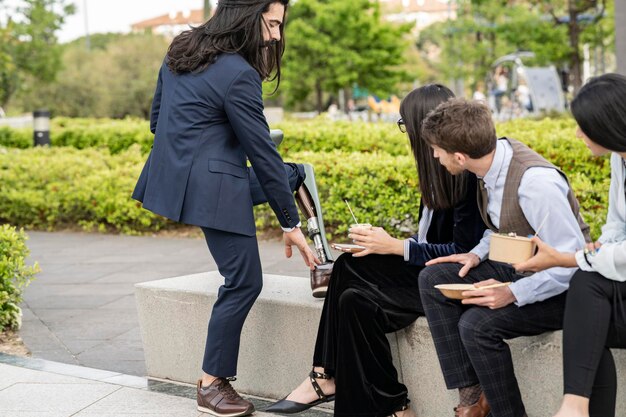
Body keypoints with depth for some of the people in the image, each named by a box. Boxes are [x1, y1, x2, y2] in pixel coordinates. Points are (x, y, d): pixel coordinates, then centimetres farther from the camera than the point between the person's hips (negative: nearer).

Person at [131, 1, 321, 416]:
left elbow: (157, 120, 17)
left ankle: (317, 262, 22)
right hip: (214, 189, -10)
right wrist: (291, 223, -8)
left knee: (295, 174, 23)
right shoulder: (238, 75, -18)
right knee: (244, 283, 0)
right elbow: (262, 152, -14)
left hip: (178, 176, 10)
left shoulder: (180, 52, 8)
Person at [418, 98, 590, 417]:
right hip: (515, 268, 9)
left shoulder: (535, 182, -30)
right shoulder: (495, 155, -4)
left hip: (557, 289, -9)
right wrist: (478, 254, -2)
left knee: (476, 324, -27)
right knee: (433, 279, -3)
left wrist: (514, 293, -29)